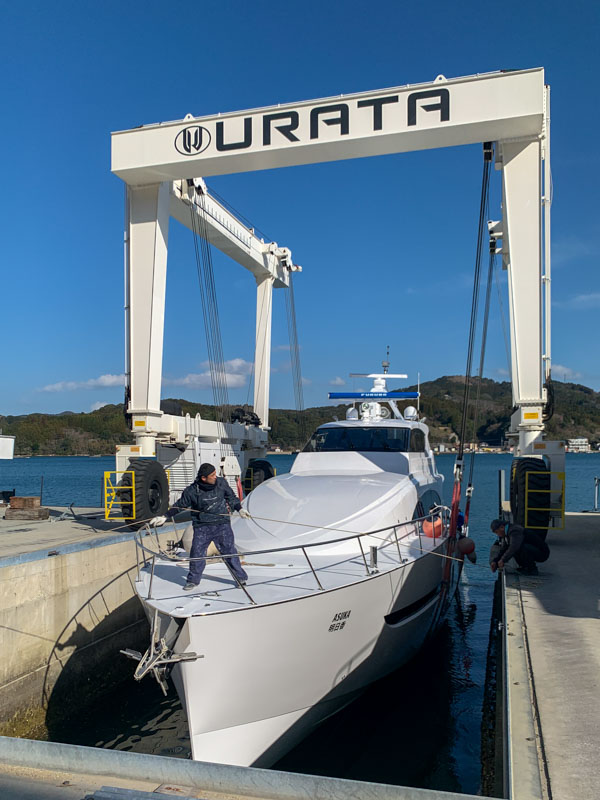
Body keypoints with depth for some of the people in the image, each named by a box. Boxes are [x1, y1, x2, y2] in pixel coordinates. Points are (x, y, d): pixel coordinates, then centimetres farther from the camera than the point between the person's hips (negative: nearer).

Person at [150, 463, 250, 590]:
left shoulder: (222, 483, -2)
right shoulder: (192, 491, -8)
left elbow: (231, 498, 15)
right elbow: (180, 505, 6)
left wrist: (240, 509, 5)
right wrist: (165, 517, 3)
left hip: (222, 524, 1)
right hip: (202, 527, -1)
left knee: (229, 551, 3)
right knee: (197, 553, 0)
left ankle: (241, 577, 17)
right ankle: (193, 580, 21)